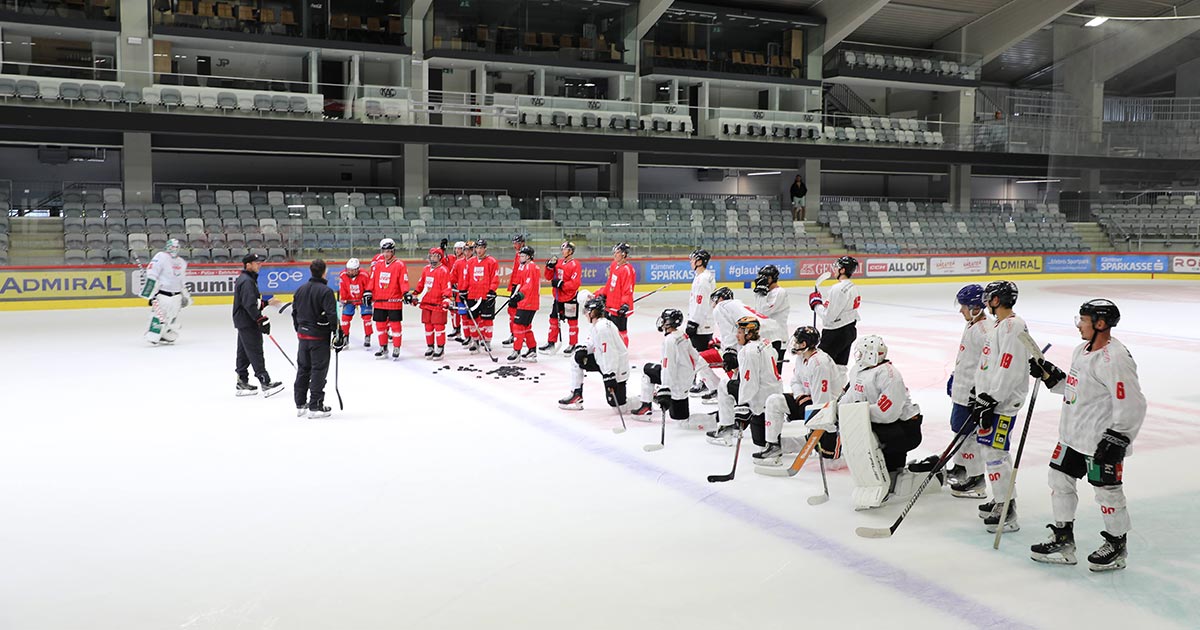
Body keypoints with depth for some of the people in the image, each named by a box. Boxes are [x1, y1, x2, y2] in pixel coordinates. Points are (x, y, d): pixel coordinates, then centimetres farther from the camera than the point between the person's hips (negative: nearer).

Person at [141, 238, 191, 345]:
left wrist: (186, 295, 25)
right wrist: (150, 294, -19)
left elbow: (183, 281, 26)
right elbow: (151, 276, -15)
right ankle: (153, 337, -14)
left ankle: (168, 337, 20)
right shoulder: (161, 257, -9)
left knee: (173, 318, 8)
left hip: (176, 295, 7)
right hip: (161, 293, -7)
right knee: (159, 315, -15)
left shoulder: (181, 262, 15)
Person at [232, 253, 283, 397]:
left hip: (244, 322, 11)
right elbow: (250, 304, -26)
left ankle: (242, 384, 19)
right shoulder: (246, 281, -18)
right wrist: (261, 320, -25)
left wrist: (267, 302, 18)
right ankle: (265, 383, -12)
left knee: (244, 352, 13)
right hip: (247, 322, -11)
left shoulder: (248, 279, 15)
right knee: (255, 352, -11)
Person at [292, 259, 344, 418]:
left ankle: (300, 405, 22)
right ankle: (315, 407, 0)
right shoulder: (326, 291, -15)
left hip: (303, 335, 7)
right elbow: (331, 315, -19)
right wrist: (338, 333, -11)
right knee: (319, 370, -1)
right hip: (319, 336, -7)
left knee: (303, 369, 15)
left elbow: (294, 313, 14)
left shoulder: (300, 290, 8)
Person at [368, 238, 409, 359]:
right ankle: (383, 348, 24)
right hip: (379, 301, 5)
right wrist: (368, 293, 7)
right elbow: (372, 280, 13)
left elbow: (403, 282, -9)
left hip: (394, 301, -5)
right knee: (380, 325, 11)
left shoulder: (400, 265, -6)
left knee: (395, 325, 0)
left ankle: (396, 349, 10)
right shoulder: (377, 263, 8)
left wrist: (406, 293, -22)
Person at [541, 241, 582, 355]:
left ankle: (572, 345, 13)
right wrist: (550, 266, -4)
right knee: (554, 319, 13)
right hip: (558, 297, 8)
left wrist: (560, 284, -22)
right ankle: (551, 343, 23)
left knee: (572, 321, 4)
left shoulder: (575, 264, -14)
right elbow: (549, 277, 12)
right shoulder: (558, 262, 8)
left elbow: (575, 284, -21)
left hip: (570, 298, -7)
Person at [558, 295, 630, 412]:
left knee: (619, 406, -5)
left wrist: (609, 377, -30)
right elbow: (592, 343, 18)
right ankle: (576, 396, 14)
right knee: (577, 360, 12)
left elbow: (609, 354, -29)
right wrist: (582, 349, -4)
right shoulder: (597, 324, 7)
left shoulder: (602, 327, -25)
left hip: (616, 369, -10)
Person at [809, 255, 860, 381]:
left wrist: (816, 302, -7)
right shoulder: (853, 288, 9)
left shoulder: (838, 289, -21)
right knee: (840, 368, 15)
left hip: (835, 333, -9)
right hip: (850, 331, 10)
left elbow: (828, 315, -21)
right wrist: (822, 301, 11)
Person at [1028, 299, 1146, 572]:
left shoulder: (1114, 359, -22)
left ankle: (1117, 545, 23)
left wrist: (1116, 439, -22)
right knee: (1060, 480, 13)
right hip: (1073, 435, 10)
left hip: (1102, 441, -10)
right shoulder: (1082, 350, 9)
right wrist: (1048, 374, 8)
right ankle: (1063, 541, 25)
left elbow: (1132, 405, -23)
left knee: (1107, 492, 3)